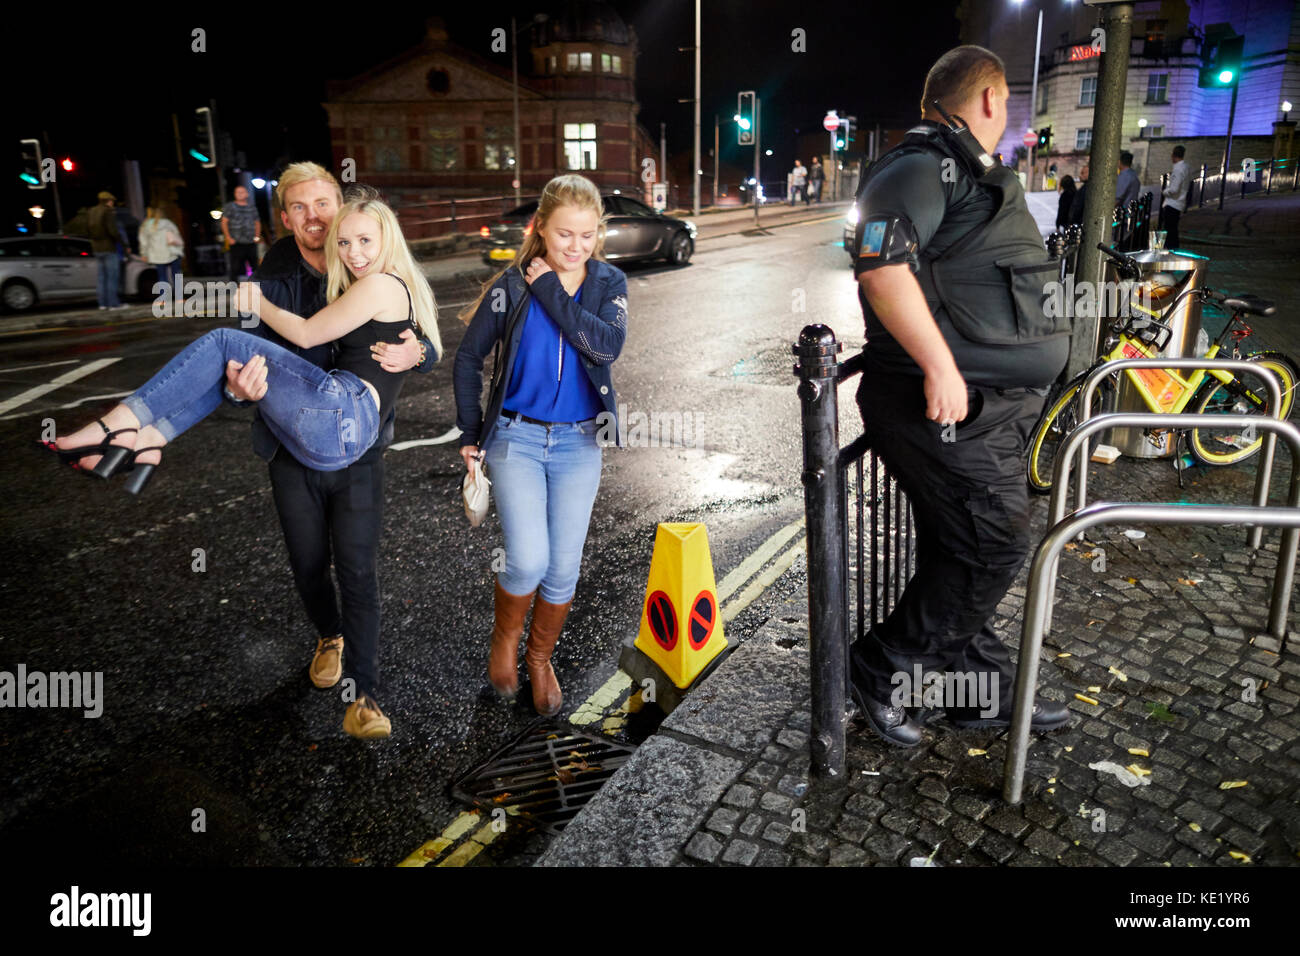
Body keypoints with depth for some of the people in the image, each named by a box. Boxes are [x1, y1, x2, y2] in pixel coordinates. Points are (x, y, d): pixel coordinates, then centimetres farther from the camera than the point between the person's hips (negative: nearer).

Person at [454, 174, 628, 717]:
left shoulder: (608, 282, 0)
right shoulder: (512, 286, -5)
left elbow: (608, 346, -20)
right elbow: (469, 358, 4)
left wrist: (551, 291, -17)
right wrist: (470, 433, 2)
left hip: (579, 443, 2)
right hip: (517, 437, -2)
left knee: (564, 569, 6)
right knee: (528, 562, -14)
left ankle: (540, 658, 31)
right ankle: (504, 638, 18)